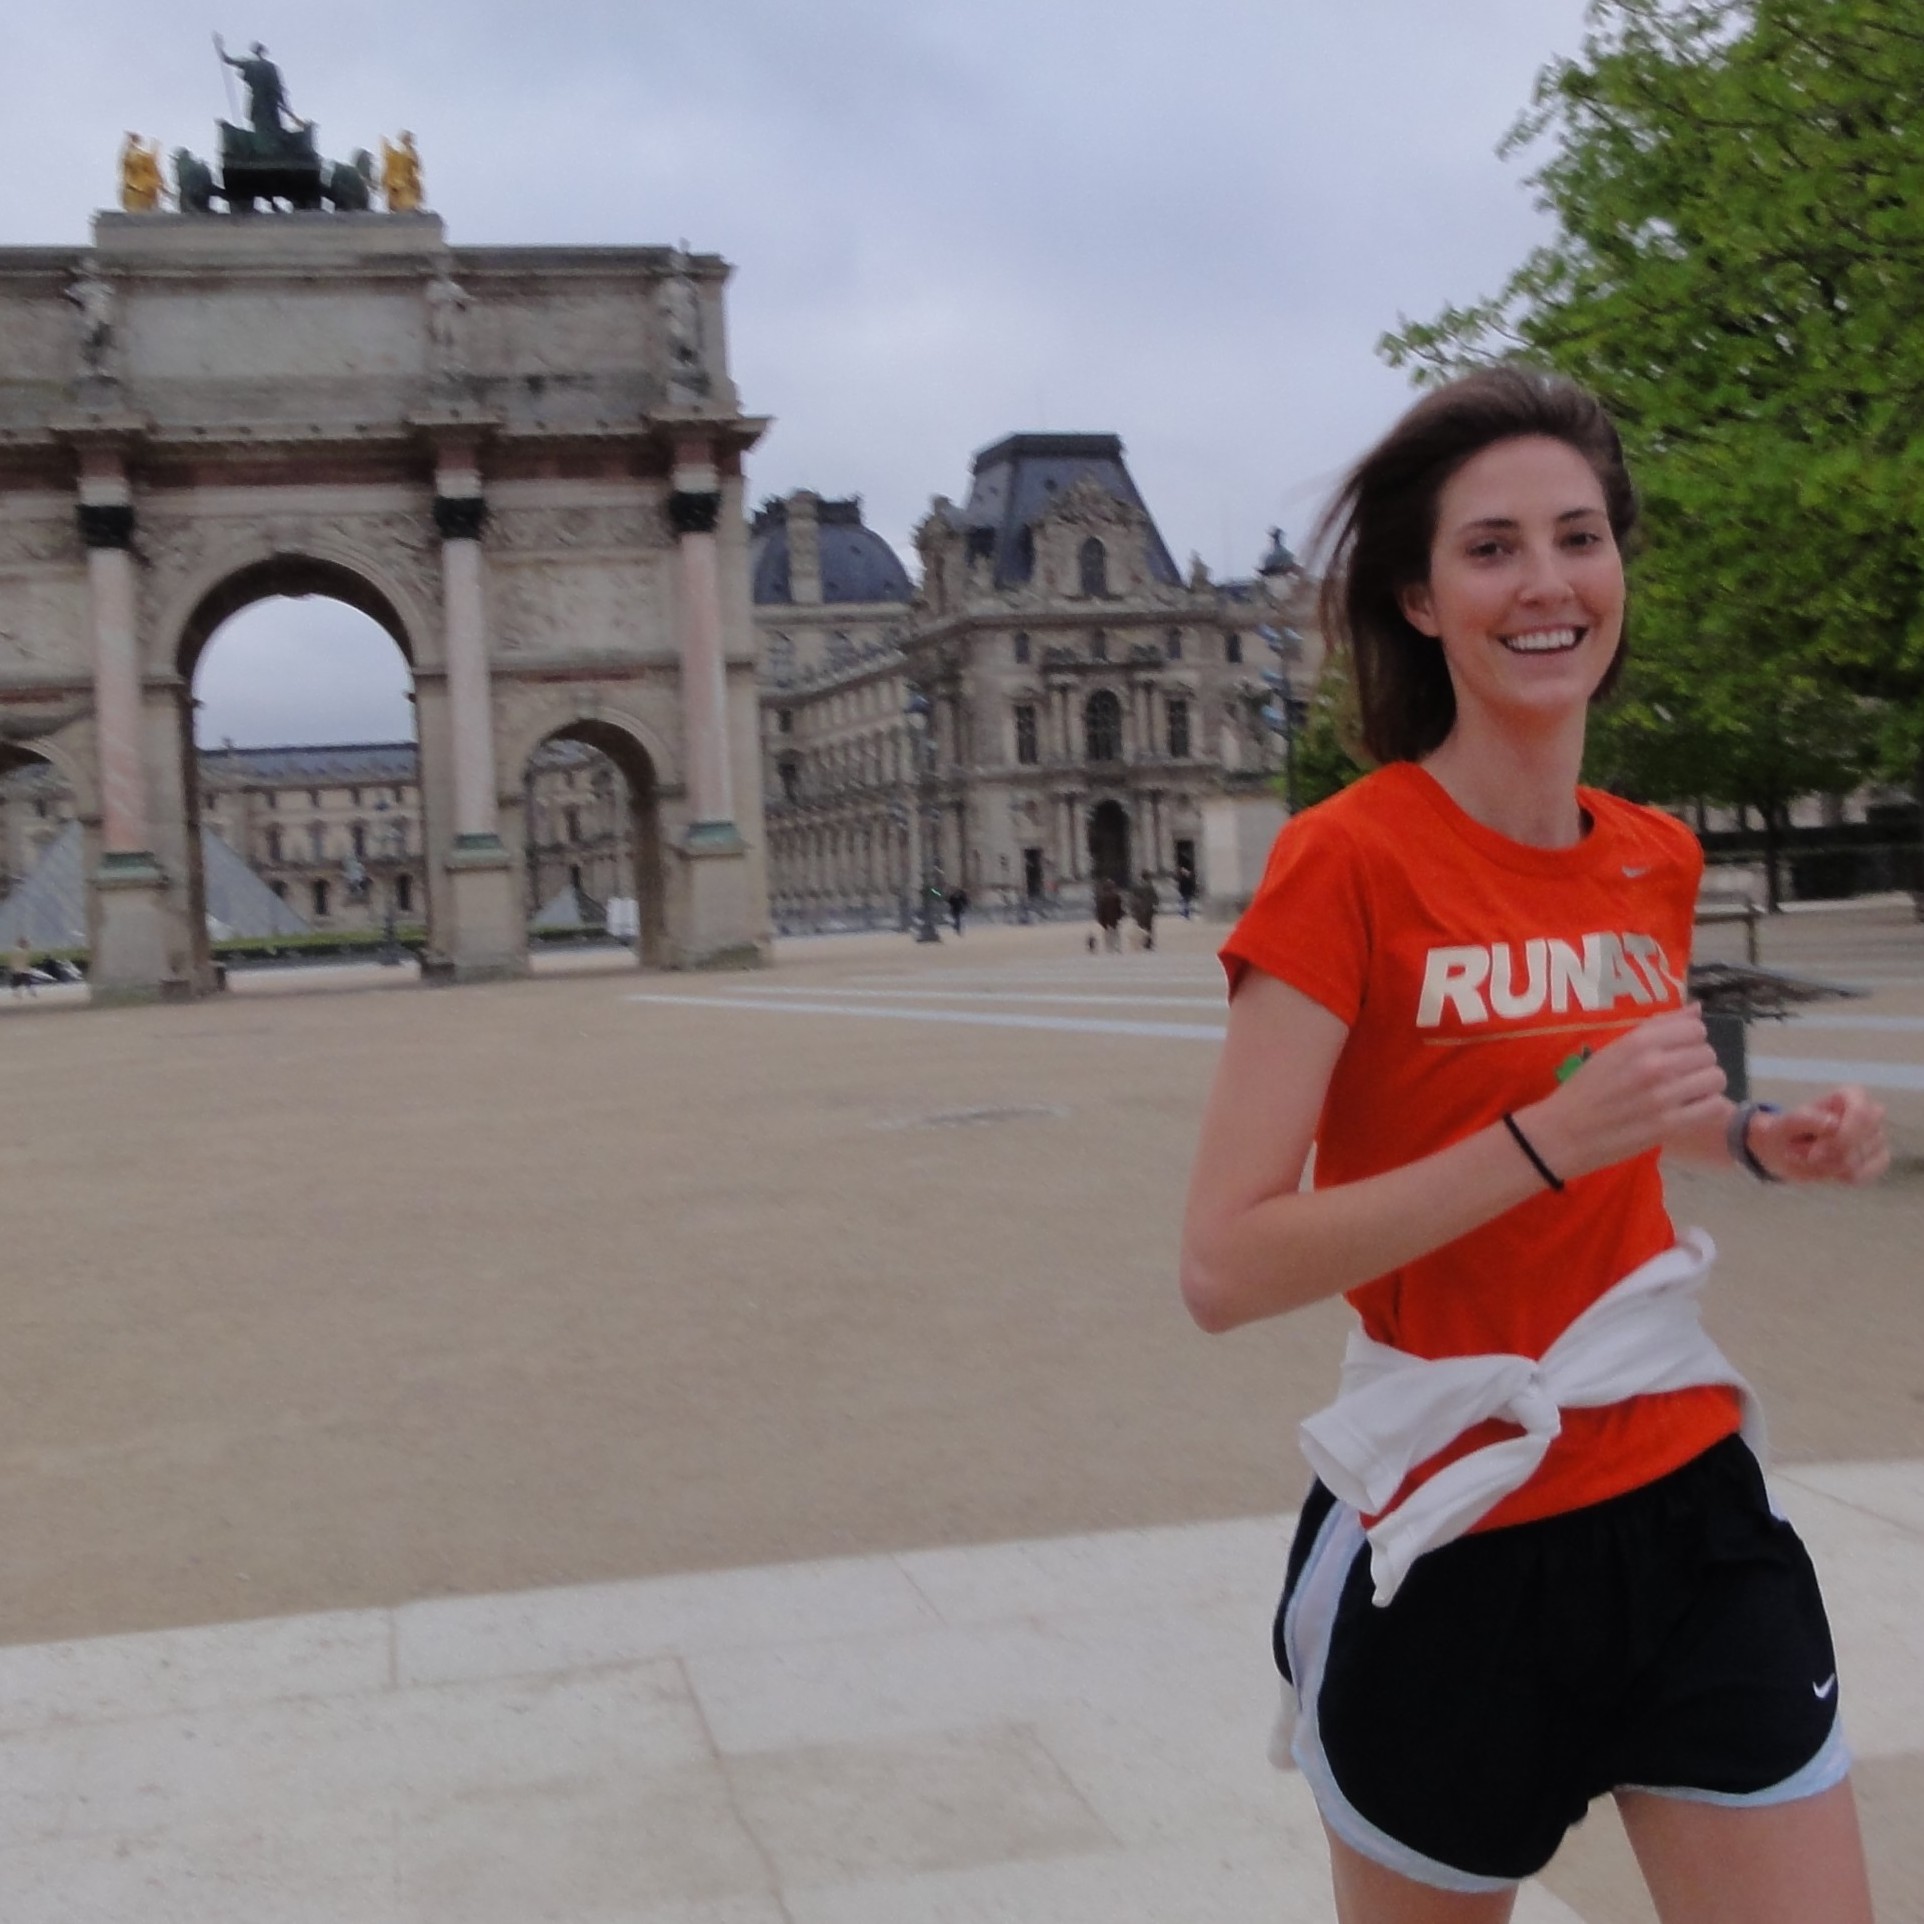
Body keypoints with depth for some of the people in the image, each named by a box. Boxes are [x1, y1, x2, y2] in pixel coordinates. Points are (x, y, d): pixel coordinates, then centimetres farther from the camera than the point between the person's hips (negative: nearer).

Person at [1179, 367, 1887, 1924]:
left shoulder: (1658, 862, 3)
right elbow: (1224, 1269, -21)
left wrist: (1759, 1140, 3)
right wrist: (1546, 1141, -27)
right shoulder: (1349, 861, -16)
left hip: (1688, 1503, 5)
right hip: (1458, 1544, -5)